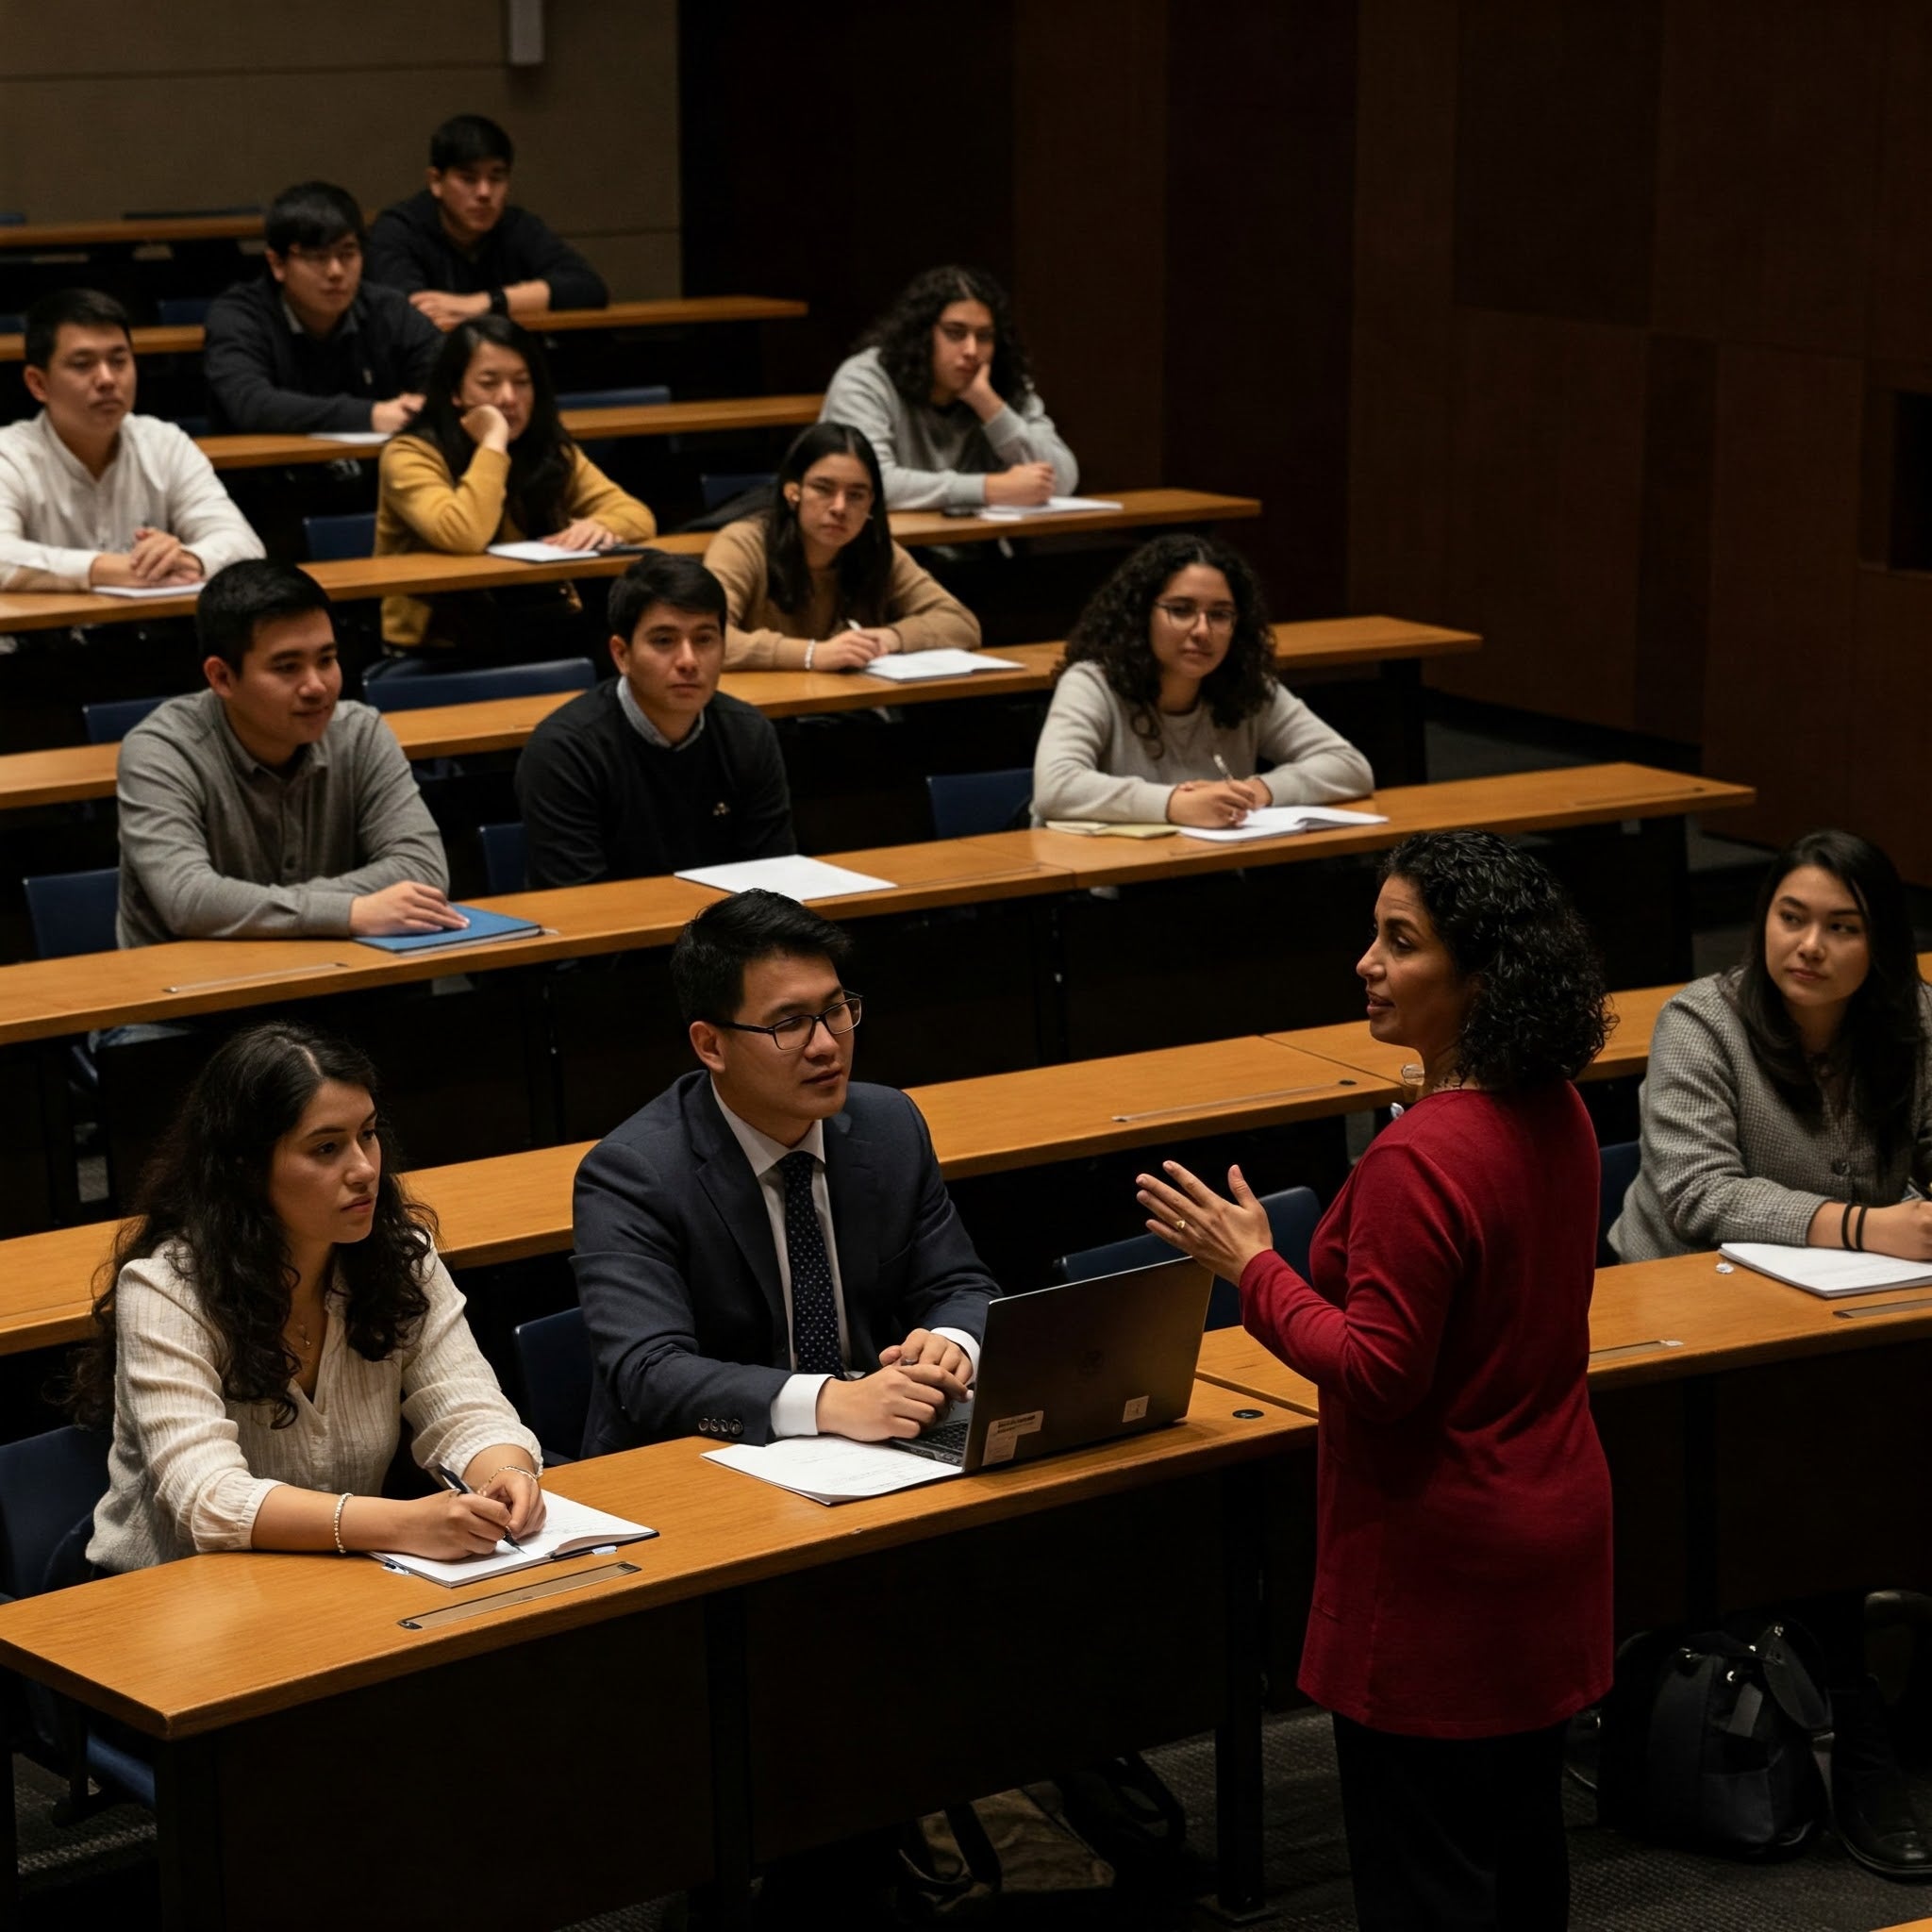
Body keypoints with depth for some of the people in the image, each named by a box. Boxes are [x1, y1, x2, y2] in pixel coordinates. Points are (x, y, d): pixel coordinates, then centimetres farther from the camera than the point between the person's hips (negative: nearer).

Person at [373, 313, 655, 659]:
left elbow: (638, 516, 1)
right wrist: (493, 442, -18)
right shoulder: (410, 456, -9)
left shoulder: (552, 452, 8)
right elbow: (463, 537, -25)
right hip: (440, 643, -6)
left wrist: (601, 527, -21)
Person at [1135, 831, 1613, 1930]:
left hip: (1445, 1561, -9)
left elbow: (1378, 1374, -23)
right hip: (1555, 1520, 9)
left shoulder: (1419, 1159, -25)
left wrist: (1253, 1268, -15)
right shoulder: (1555, 1114, 2)